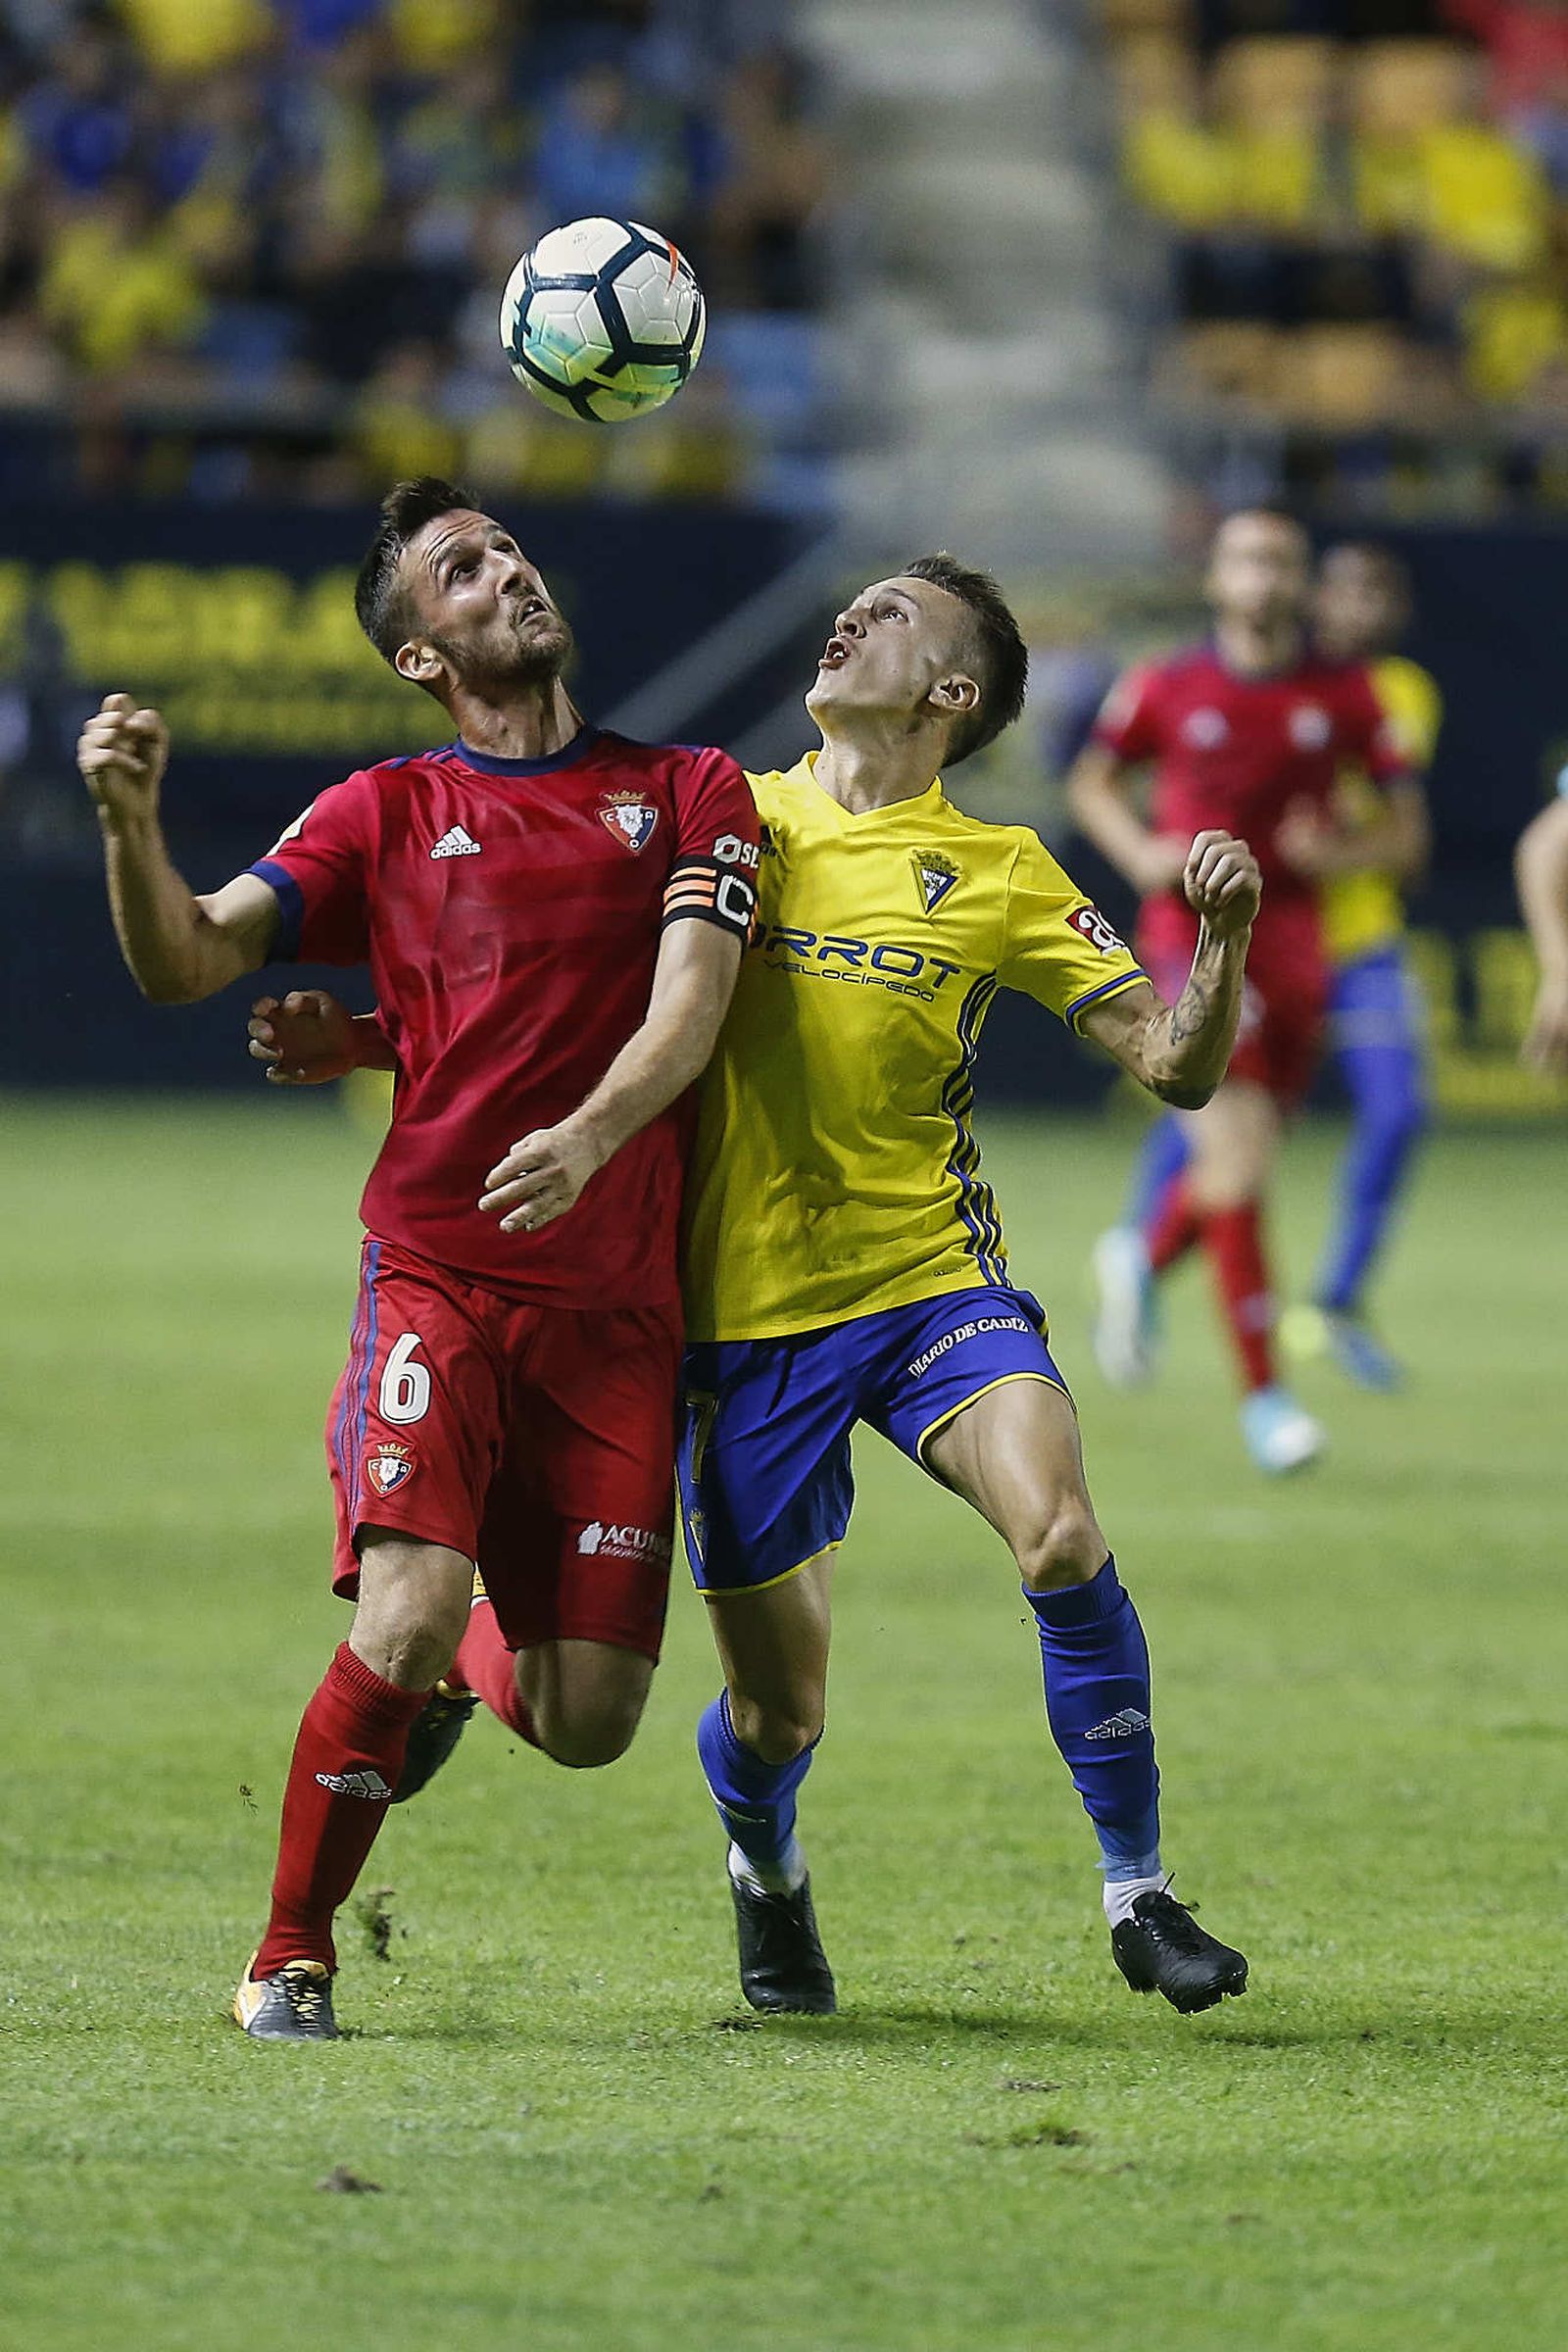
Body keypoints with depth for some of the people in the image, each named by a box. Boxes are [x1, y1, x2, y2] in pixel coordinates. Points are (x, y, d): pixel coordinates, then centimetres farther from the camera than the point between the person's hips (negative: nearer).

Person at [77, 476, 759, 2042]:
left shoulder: (690, 793, 13)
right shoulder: (386, 814, 10)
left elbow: (691, 997, -2)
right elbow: (186, 961, 2)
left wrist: (587, 1137, -22)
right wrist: (129, 822, -19)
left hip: (617, 1303, 2)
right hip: (436, 1275, -1)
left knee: (586, 1724, -2)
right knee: (407, 1620, -23)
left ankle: (489, 1665, 35)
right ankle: (290, 1963, -5)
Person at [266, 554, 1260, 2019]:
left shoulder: (995, 873, 5)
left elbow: (1176, 1066, 3)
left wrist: (1221, 938, -16)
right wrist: (348, 1041, 6)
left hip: (932, 1283, -1)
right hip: (743, 1310, 1)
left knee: (1060, 1534, -28)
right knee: (773, 1715, 1)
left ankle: (1138, 1894, -11)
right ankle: (767, 1875, 38)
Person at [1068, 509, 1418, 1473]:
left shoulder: (1346, 695, 2)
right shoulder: (1168, 689, 0)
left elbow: (1403, 836, 7)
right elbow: (1093, 780, 16)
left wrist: (1338, 851, -15)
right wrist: (1141, 852, -3)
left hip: (1294, 940, 3)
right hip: (1193, 928, -3)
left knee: (1239, 1162, 11)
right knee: (1238, 1142, -17)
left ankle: (1144, 1261, 46)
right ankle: (1263, 1391, -13)